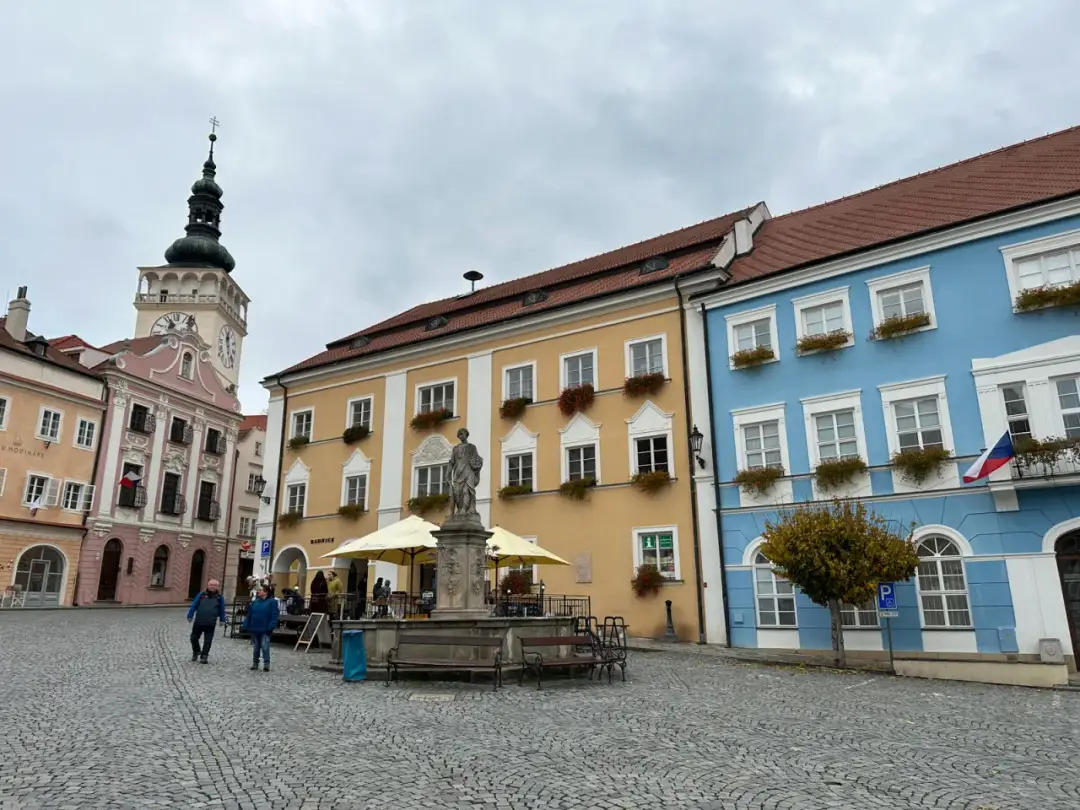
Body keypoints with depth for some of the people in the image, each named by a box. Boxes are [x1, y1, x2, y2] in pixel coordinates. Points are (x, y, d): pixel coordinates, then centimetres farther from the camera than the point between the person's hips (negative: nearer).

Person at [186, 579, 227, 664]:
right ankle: (196, 652, 36)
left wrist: (222, 620, 10)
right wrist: (190, 616, -1)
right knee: (194, 638, 12)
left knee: (208, 641, 4)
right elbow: (194, 605, 2)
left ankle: (204, 656, 16)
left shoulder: (219, 597, 2)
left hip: (210, 624, -1)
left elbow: (221, 610, 8)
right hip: (198, 622, 1)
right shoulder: (201, 595, 0)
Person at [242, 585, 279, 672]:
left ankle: (266, 664, 0)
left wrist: (271, 627, -20)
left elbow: (274, 616, -12)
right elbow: (249, 616, 10)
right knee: (255, 647, 14)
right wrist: (245, 626, 2)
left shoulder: (272, 602, -7)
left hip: (265, 630, -5)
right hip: (254, 629, 5)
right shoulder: (254, 602, 10)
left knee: (265, 647, -8)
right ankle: (255, 663, 25)